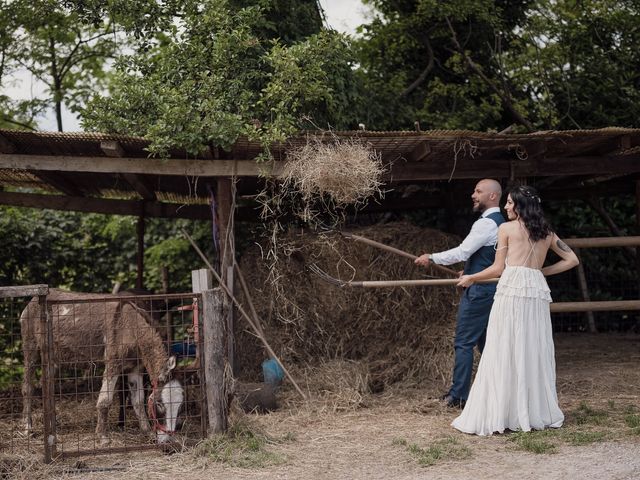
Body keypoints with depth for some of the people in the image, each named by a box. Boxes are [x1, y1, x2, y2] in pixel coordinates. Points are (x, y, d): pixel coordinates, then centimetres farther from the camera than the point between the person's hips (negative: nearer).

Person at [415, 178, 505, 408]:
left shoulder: (486, 223, -16)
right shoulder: (500, 222, 15)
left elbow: (462, 252, -20)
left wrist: (431, 258, -13)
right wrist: (471, 271, 22)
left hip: (478, 290, -10)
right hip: (491, 289, 10)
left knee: (464, 342, -5)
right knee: (485, 342, 15)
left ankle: (458, 394, -2)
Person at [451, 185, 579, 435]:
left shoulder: (506, 228, 4)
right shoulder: (547, 232, 17)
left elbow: (498, 268, 3)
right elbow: (571, 260, 19)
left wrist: (471, 278, 17)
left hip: (511, 290, -5)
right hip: (538, 292, 5)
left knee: (504, 354, -3)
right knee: (535, 353, 10)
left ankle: (498, 415, -2)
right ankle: (538, 413, 16)